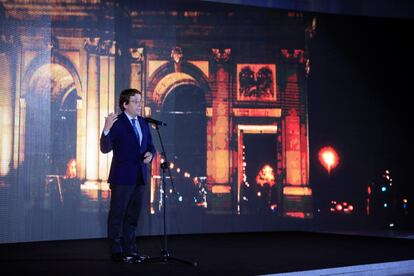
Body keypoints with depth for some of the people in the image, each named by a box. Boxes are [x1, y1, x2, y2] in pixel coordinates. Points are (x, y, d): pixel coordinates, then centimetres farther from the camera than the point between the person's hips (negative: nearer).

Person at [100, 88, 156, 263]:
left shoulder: (143, 122, 10)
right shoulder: (117, 122, -11)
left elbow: (150, 145, 18)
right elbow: (105, 148, -17)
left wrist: (150, 154, -5)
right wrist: (106, 129, -32)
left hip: (139, 177, 7)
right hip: (122, 177, -7)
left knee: (133, 215, 15)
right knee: (117, 215, 2)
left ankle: (129, 249, 25)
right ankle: (117, 251, 10)